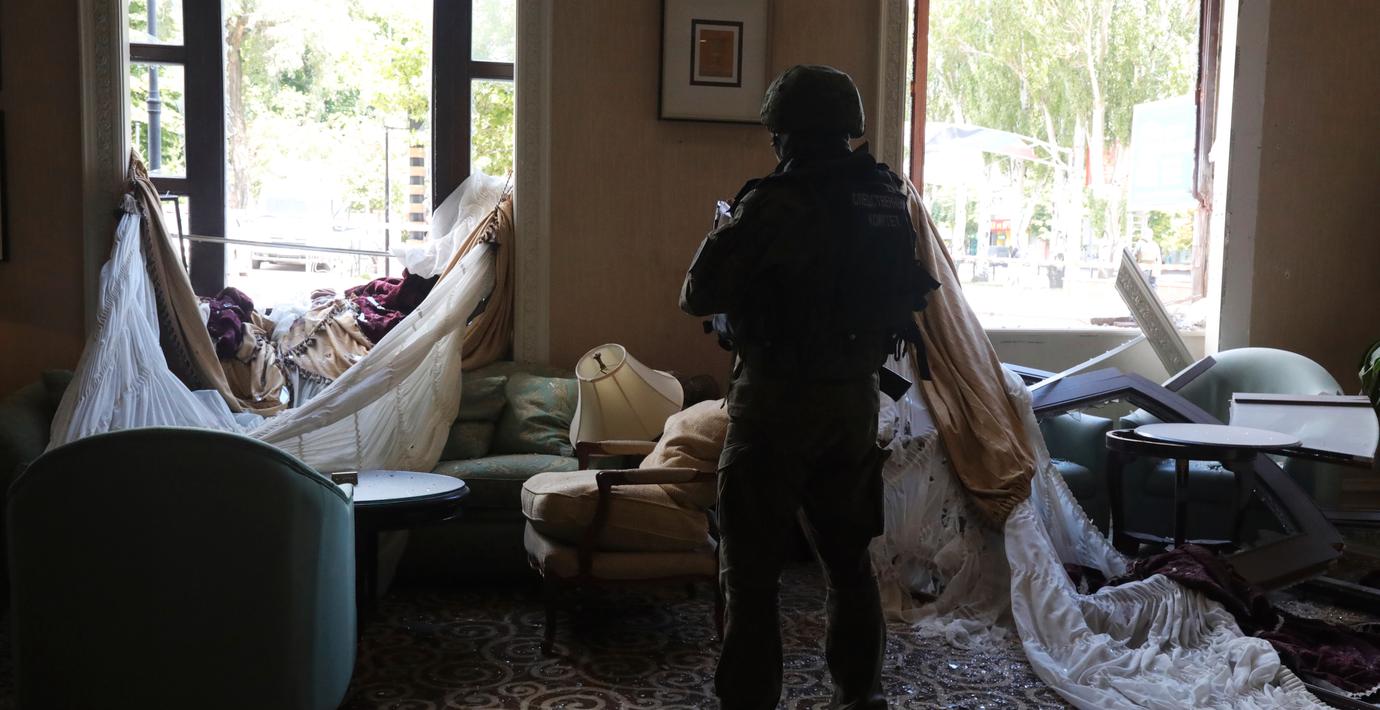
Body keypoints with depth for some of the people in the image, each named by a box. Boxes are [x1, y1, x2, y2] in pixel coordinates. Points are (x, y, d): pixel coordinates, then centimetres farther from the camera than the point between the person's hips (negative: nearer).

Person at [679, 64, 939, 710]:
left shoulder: (777, 202, -18)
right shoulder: (889, 198, 3)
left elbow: (699, 294, -17)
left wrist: (727, 234, 2)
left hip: (778, 399, -7)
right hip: (856, 396, 7)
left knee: (752, 569, 4)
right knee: (848, 558, 20)